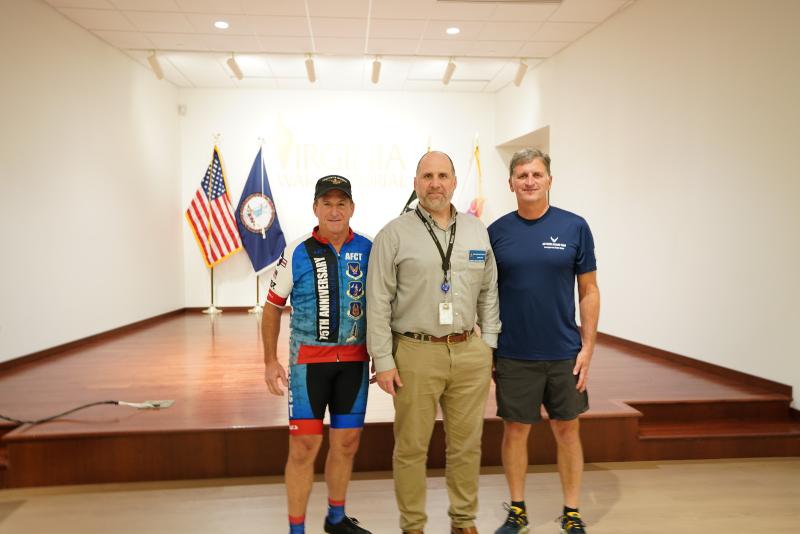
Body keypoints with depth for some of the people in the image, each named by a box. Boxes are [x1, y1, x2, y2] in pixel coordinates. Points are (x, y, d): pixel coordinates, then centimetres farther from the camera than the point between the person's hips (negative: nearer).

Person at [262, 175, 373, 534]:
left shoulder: (368, 250, 0)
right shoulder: (297, 253, -4)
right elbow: (272, 308, 4)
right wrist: (270, 361, 1)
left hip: (355, 361, 2)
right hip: (308, 360, -2)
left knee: (346, 444, 12)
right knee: (304, 446, 0)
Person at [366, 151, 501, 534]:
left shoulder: (478, 232, 9)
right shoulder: (394, 234, -4)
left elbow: (488, 292, 14)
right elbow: (378, 302, -5)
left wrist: (488, 343, 7)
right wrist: (383, 360, -8)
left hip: (470, 353, 4)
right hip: (416, 354, -3)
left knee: (467, 444, 13)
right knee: (411, 447, 7)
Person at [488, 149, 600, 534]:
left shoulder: (574, 227, -1)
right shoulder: (497, 231, 0)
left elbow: (589, 292, 1)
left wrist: (587, 348, -4)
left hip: (564, 354, 0)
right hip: (513, 355, 0)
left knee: (567, 430, 11)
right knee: (515, 430, 10)